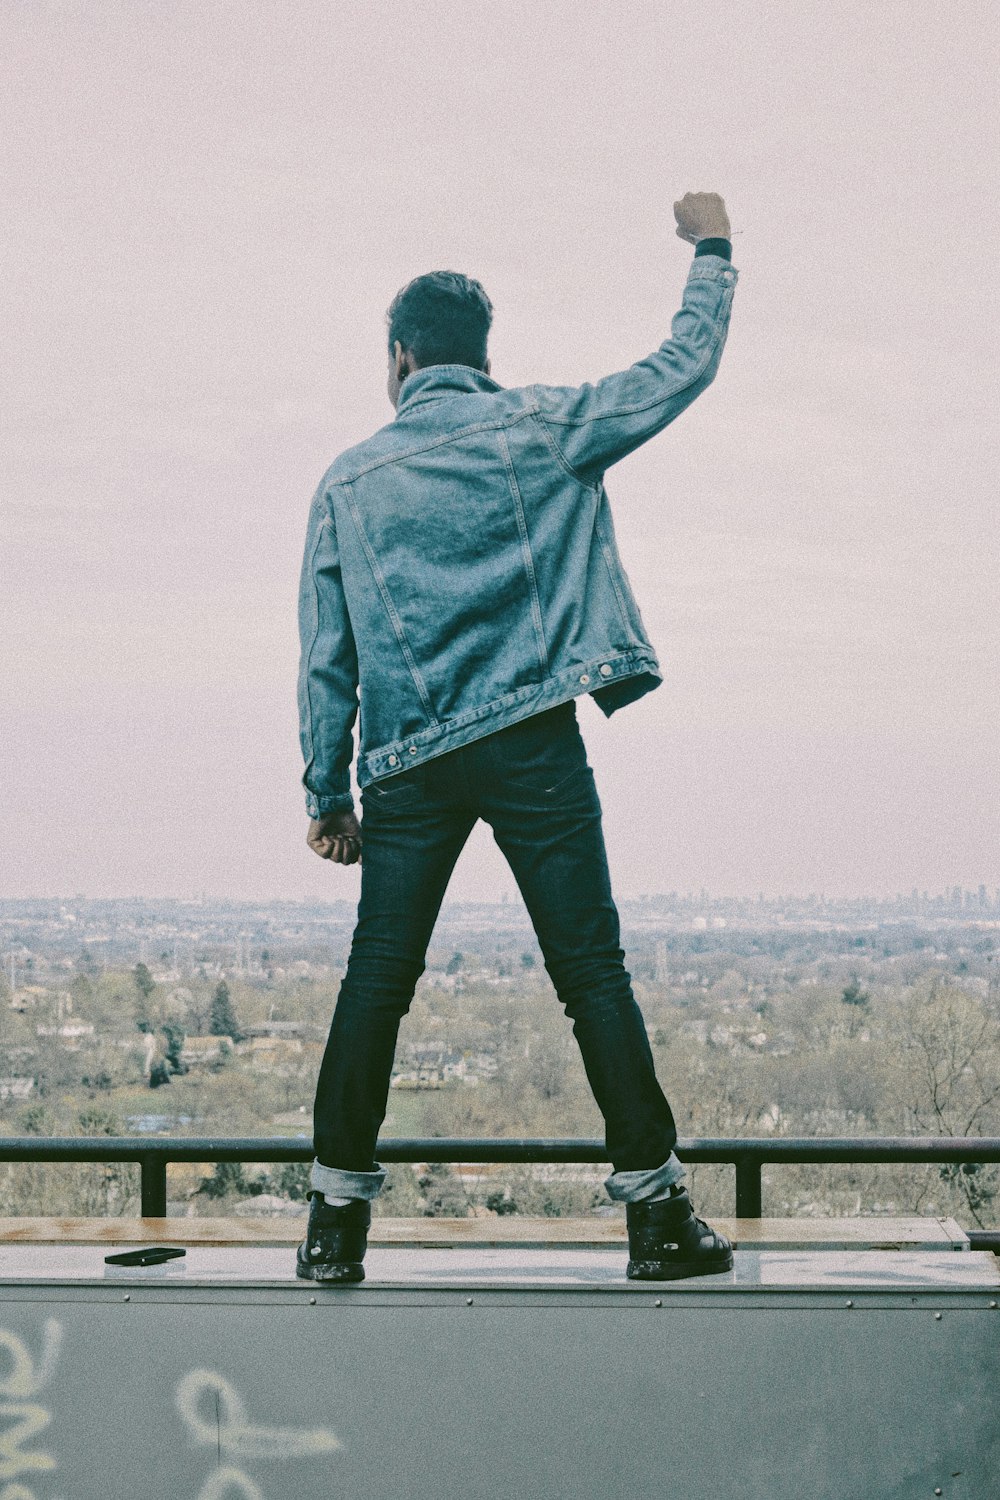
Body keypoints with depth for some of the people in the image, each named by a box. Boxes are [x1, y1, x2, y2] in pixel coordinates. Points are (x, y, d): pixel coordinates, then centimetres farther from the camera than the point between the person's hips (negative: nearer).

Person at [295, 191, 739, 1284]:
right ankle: (655, 1210, 4)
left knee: (376, 979, 6)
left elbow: (326, 655, 8)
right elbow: (683, 369, 10)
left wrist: (327, 794, 14)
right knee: (592, 972, 1)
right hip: (534, 745, -1)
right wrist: (711, 251, 26)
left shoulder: (348, 480, 9)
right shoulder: (540, 426, 4)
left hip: (409, 765, 2)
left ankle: (339, 1212, 8)